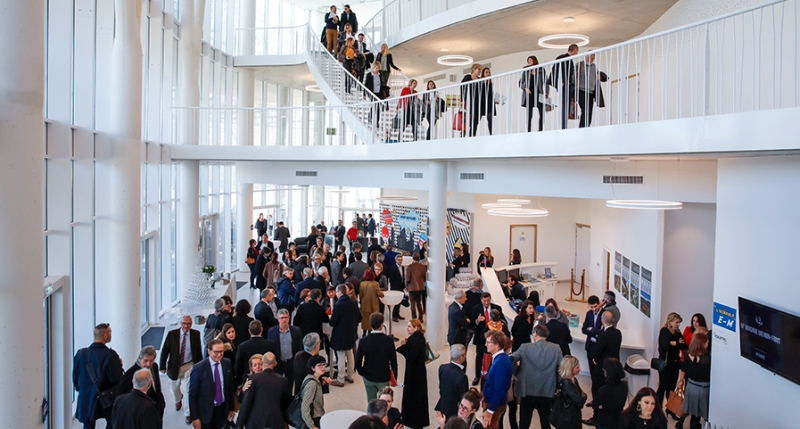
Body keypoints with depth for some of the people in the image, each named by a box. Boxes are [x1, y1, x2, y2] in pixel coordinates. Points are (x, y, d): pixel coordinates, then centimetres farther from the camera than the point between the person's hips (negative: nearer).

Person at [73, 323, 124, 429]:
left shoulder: (81, 353, -5)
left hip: (86, 398, 3)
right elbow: (116, 379, -19)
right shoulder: (110, 355, -20)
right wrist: (119, 365, -2)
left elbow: (75, 376, 3)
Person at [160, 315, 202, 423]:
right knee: (176, 387, 23)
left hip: (189, 366, -1)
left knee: (187, 389, -5)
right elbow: (165, 351, -7)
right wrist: (163, 366, -6)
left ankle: (187, 413, 10)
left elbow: (198, 351, -2)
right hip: (175, 366, 2)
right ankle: (178, 401, 56)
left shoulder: (195, 334, -12)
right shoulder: (172, 334, -15)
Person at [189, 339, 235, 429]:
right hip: (206, 411, -4)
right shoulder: (199, 368, -18)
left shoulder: (227, 363, -3)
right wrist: (194, 417, -11)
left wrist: (231, 408, 10)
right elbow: (192, 395, -12)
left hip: (222, 409, 4)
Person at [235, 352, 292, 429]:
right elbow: (287, 403, 11)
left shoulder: (254, 378, -6)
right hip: (275, 422, 1)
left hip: (255, 421, -1)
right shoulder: (283, 380, 1)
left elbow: (246, 403, -8)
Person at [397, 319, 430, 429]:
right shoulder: (414, 337, 3)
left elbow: (410, 357, -25)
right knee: (411, 394, 20)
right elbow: (410, 353, 7)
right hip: (413, 370, 10)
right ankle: (412, 418, 35)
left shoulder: (418, 341, -27)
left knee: (415, 395, 5)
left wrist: (403, 345, -17)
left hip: (417, 372, -10)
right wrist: (404, 344, -9)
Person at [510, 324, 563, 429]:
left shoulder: (525, 347, -9)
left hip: (528, 390, -2)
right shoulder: (556, 348, -4)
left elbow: (510, 360, -11)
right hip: (547, 391, 2)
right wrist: (556, 386, 12)